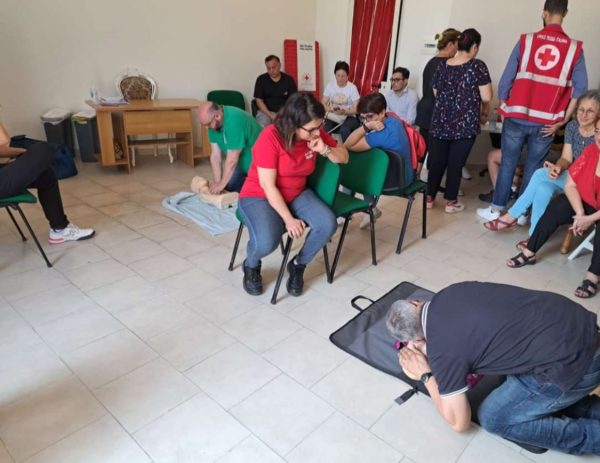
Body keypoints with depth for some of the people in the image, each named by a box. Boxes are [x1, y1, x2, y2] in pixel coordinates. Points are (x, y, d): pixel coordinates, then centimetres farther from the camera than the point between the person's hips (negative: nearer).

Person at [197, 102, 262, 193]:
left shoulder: (234, 121, -35)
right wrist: (217, 182, -16)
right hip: (240, 162, 7)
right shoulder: (213, 123, -10)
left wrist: (221, 185, -24)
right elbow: (215, 154, -10)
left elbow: (232, 160, -32)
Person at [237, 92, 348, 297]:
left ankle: (298, 265, 5)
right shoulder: (270, 137, -25)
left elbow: (344, 157, 3)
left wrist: (325, 149, -19)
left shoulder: (316, 134, -7)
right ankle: (251, 266, 6)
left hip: (297, 195, 5)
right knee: (266, 242, -33)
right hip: (259, 197, -5)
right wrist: (289, 219, -24)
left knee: (328, 224, -21)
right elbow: (268, 186, -23)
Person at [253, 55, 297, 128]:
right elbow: (259, 100, 0)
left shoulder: (288, 80, 4)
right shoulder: (261, 79, 3)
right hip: (266, 111, -1)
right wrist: (271, 116, -13)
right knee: (262, 128, -32)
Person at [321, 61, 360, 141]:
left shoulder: (352, 87, -4)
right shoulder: (330, 86, 4)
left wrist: (344, 111, -25)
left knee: (344, 130, -36)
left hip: (348, 117, -2)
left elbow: (356, 109, -7)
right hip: (332, 117, 2)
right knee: (324, 130, -31)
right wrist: (331, 109, -20)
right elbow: (323, 104, 2)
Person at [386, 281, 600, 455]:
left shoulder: (443, 351, -16)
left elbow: (459, 423, -1)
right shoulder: (449, 293, 4)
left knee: (493, 418, 8)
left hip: (572, 366, -8)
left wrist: (425, 375, 9)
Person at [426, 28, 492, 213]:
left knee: (437, 160, 10)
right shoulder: (477, 66, -5)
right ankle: (451, 202, 11)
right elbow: (486, 97, -7)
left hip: (441, 122, 4)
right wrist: (484, 114, 11)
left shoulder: (442, 65, 7)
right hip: (465, 123, -4)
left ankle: (430, 197, 17)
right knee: (456, 162, 3)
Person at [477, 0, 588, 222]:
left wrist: (506, 109, 9)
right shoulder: (575, 48, 0)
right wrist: (562, 121, 1)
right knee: (533, 168, 11)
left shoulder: (525, 40, -2)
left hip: (517, 118, 0)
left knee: (507, 164, 11)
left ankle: (496, 209, 16)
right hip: (546, 123, 1)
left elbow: (506, 79, -4)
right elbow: (580, 89, -5)